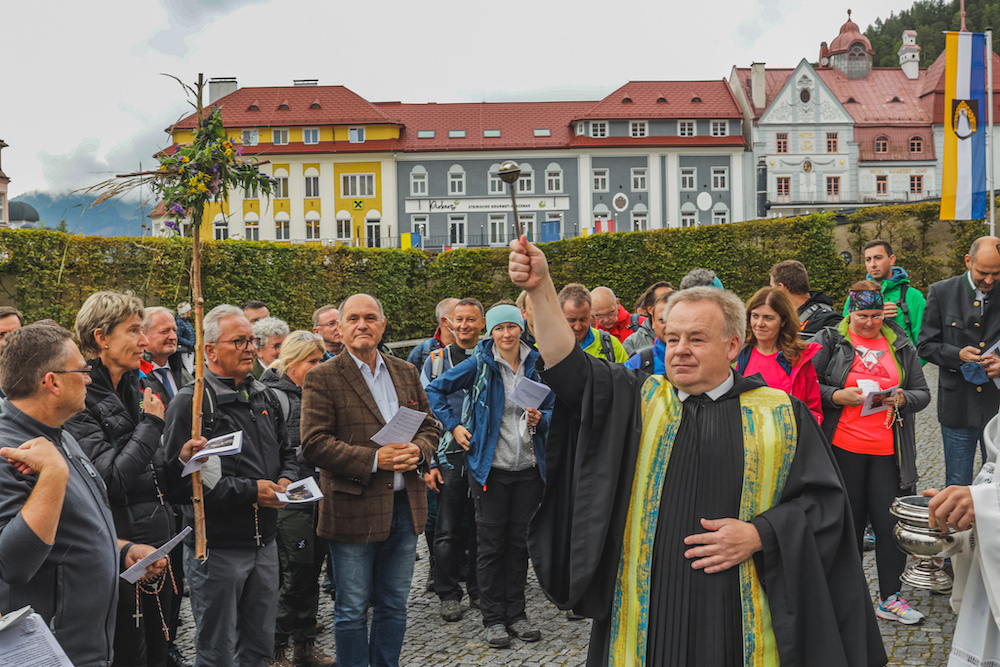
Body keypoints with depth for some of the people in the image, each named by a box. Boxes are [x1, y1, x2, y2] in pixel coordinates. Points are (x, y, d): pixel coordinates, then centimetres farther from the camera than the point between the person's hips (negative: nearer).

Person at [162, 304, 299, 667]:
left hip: (264, 541, 7)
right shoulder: (190, 403, -13)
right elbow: (181, 481, -21)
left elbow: (287, 453, 23)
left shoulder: (265, 398, 11)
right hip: (218, 549, -7)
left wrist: (286, 480, 0)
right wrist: (251, 491, -19)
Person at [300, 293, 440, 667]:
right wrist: (373, 459, -20)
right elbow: (314, 443, -13)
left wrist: (418, 450, -8)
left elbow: (429, 425, 15)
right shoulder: (322, 378, -6)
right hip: (353, 509, -5)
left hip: (405, 506, 5)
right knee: (352, 611, 6)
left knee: (394, 605, 16)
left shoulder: (406, 373, 11)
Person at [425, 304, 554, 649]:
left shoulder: (536, 364, 5)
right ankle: (493, 618, 14)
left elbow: (551, 407, 14)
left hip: (528, 468, 3)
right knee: (491, 543, 3)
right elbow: (435, 390, 3)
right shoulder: (479, 364, -4)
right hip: (490, 467, -3)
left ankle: (516, 613, 21)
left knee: (519, 540, 10)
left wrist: (540, 419, -7)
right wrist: (454, 425, -3)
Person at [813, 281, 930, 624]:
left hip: (889, 451, 2)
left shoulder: (900, 345, 11)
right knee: (848, 521, 7)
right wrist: (838, 396, -17)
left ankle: (889, 598, 15)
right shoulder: (829, 340, 2)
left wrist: (903, 399, -9)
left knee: (890, 521, 1)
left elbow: (922, 393, 12)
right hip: (844, 447, -2)